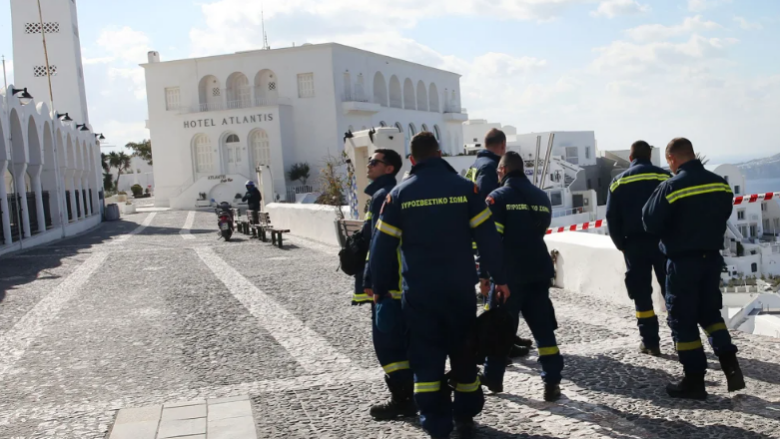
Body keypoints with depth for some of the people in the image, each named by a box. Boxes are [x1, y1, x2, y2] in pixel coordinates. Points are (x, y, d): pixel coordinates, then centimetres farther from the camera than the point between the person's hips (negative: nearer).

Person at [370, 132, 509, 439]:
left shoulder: (399, 194, -1)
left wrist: (379, 287, 10)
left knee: (426, 358, 7)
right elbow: (487, 236, -3)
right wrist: (499, 278, 5)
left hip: (419, 292, -1)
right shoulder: (464, 188, -2)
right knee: (463, 353, 16)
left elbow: (383, 245, 0)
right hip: (460, 289, 1)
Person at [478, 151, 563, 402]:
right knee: (543, 327, 7)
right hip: (539, 271, 5)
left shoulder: (499, 197, -7)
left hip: (510, 272, -5)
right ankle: (552, 381, 2)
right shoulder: (542, 197, 11)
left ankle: (493, 378, 19)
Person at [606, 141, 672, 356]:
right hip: (663, 241, 0)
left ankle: (650, 342, 5)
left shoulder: (619, 182, 4)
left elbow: (612, 218, 1)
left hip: (634, 244, 0)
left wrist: (622, 245, 9)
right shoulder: (665, 177, 1)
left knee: (642, 294, 5)